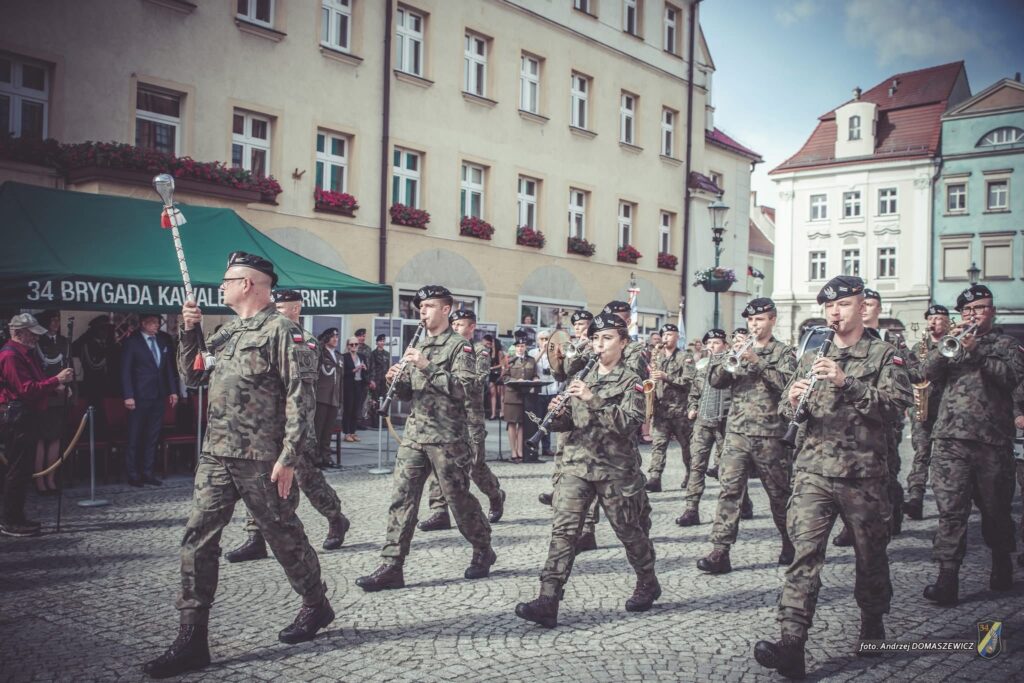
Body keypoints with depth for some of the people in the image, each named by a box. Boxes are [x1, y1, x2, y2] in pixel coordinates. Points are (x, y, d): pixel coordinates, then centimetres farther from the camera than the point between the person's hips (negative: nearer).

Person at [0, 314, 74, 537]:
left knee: (22, 470, 13)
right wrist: (56, 380, -21)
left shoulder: (25, 353, 17)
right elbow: (27, 389, -22)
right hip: (18, 419, -10)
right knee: (18, 470, -6)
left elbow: (34, 385, 24)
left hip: (28, 417, 10)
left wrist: (55, 387, 7)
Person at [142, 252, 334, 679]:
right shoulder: (227, 333, 16)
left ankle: (316, 605, 29)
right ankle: (192, 640, 7)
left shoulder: (281, 331, -10)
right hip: (215, 456, 8)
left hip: (261, 461, -8)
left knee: (283, 535, 7)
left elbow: (300, 398, -15)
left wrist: (288, 457, -20)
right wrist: (189, 331, 9)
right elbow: (191, 376, 24)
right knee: (197, 540, 2)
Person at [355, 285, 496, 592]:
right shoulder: (417, 346, 17)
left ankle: (483, 552, 25)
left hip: (447, 437, -6)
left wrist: (427, 367, -21)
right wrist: (396, 381, -3)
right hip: (413, 434, 6)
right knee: (401, 497, -1)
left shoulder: (459, 346, -4)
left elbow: (462, 388, -17)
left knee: (459, 498, 4)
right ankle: (391, 567, 0)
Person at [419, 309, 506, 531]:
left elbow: (476, 383, -14)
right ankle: (440, 512, -4)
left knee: (476, 466, 1)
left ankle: (496, 497, 28)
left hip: (470, 416, -4)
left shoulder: (480, 352, -1)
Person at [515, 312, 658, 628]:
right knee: (563, 528, -9)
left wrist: (593, 400, -25)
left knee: (629, 530, 11)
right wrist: (558, 415, -7)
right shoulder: (582, 379, 13)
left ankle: (648, 584, 36)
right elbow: (569, 422, 16)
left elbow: (628, 423, -17)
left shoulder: (632, 382, -3)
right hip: (577, 463, 4)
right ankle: (548, 601, -13)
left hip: (616, 468, -4)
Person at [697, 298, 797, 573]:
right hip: (737, 432, 2)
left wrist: (756, 360, -19)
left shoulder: (783, 352, 4)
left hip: (770, 435, -2)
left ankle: (790, 544, 29)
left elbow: (786, 382, -14)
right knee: (728, 490, -7)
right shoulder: (740, 349, 14)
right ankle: (720, 552, -8)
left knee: (779, 492, 9)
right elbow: (715, 380, 3)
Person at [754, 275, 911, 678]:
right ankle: (791, 645, -16)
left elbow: (898, 402, -13)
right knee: (804, 554, -10)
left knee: (870, 555, 12)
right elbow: (787, 412, 13)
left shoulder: (884, 355, 3)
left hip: (864, 474, -1)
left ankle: (872, 630, 35)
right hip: (814, 471, 2)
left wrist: (846, 383, -24)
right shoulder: (811, 357, 14)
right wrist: (793, 400, -11)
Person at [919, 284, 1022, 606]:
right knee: (950, 510, -5)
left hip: (993, 439, -1)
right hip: (951, 438, 1)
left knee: (996, 509, 11)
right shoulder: (954, 343, 18)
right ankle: (947, 577, -6)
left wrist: (976, 352, -17)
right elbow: (930, 371, 3)